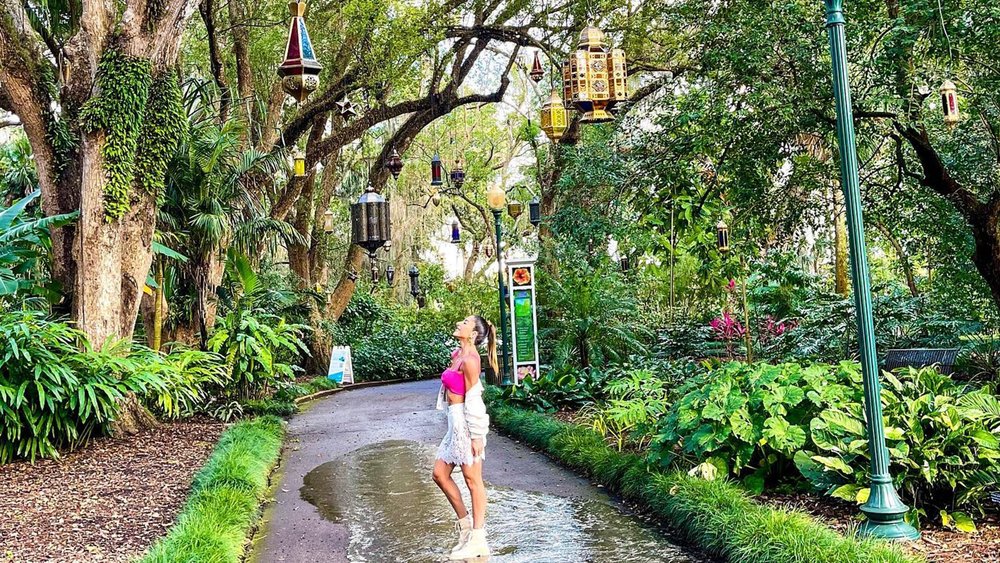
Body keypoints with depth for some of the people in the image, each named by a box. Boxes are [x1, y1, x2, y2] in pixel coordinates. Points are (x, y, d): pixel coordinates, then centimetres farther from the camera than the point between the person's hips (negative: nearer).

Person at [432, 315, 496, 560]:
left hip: (465, 421, -10)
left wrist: (475, 436, -17)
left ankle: (477, 541, 8)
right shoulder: (458, 354, 12)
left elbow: (473, 399, -17)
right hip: (456, 421, 10)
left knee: (472, 480, -1)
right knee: (440, 473, 13)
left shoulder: (469, 359, -15)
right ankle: (466, 524, 24)